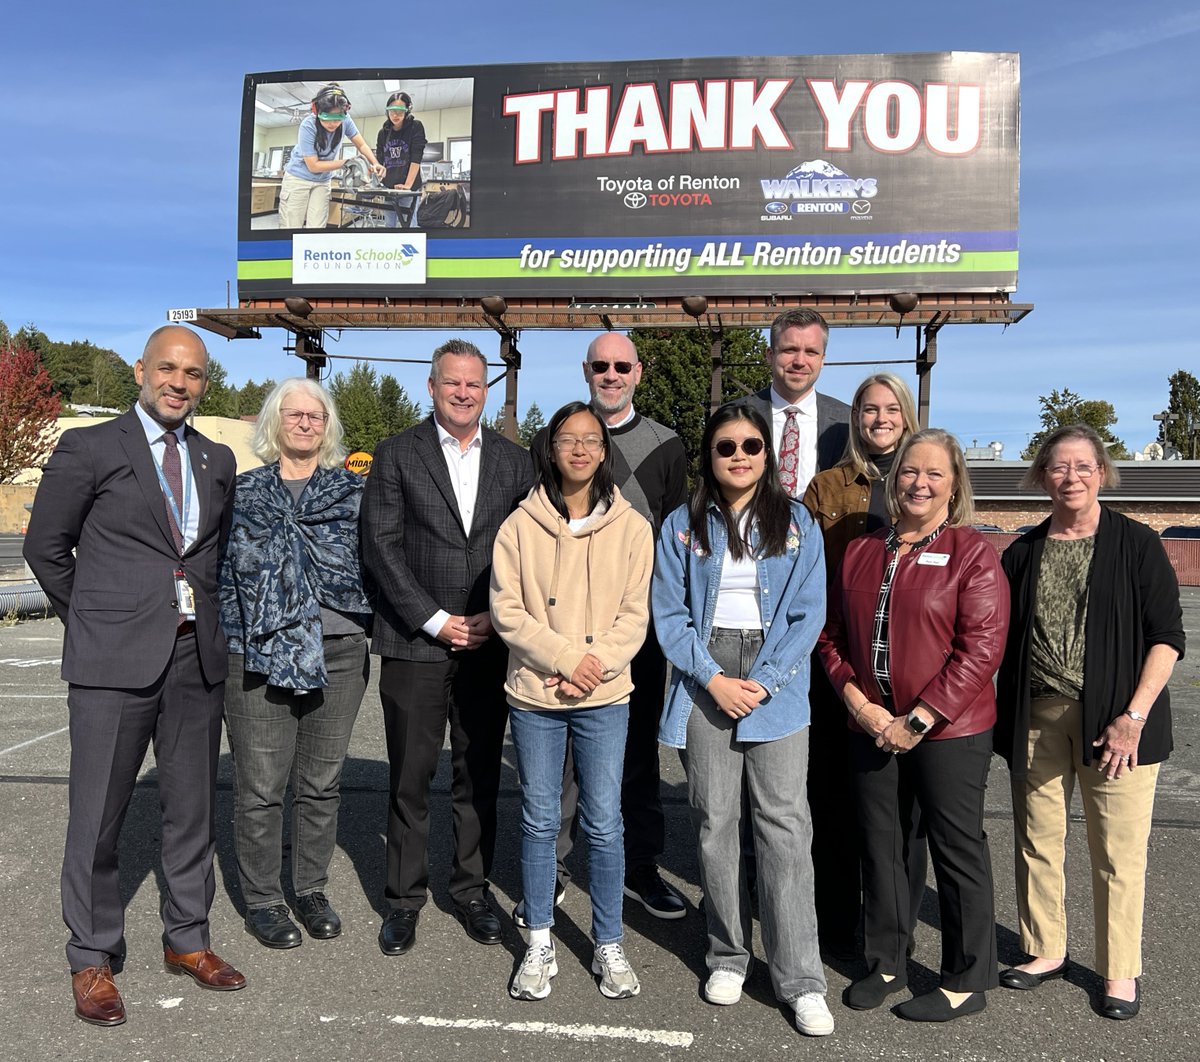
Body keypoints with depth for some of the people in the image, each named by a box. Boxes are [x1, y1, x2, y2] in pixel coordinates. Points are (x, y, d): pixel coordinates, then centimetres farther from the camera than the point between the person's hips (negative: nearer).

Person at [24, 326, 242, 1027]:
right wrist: (94, 619, 8)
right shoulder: (90, 449, -1)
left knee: (194, 808, 12)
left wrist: (206, 616, 13)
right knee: (98, 816, 4)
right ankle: (92, 959, 21)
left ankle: (187, 940, 29)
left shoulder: (218, 461, 12)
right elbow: (46, 546, 5)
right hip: (115, 658, -4)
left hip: (197, 655, 4)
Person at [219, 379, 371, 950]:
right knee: (261, 786, 4)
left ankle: (311, 889, 28)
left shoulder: (351, 490, 8)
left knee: (323, 781, 11)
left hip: (339, 653, 2)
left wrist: (371, 627, 3)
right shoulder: (243, 491, 6)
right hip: (259, 654, -1)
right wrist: (229, 639, 1)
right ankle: (262, 900, 20)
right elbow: (221, 569, 7)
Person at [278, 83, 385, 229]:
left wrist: (375, 163, -24)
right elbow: (313, 166, -21)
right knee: (291, 227, -8)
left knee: (317, 227, -9)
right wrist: (348, 162, -23)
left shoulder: (345, 120, -15)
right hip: (298, 178, -3)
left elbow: (362, 145, -3)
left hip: (323, 182, 3)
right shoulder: (308, 126, -24)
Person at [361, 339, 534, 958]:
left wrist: (497, 617, -6)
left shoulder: (514, 461, 9)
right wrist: (436, 620, -11)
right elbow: (381, 546, -5)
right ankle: (405, 899, 21)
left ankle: (471, 890, 26)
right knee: (410, 778, 6)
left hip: (490, 644, 2)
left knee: (479, 777, 11)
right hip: (415, 643, -2)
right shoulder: (397, 454, 2)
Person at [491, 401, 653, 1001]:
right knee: (539, 821, 11)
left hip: (604, 699, 0)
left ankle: (609, 946, 22)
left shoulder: (630, 527, 0)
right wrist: (566, 656, -14)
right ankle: (539, 947, 25)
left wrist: (596, 664, -15)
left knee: (604, 824, 5)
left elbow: (635, 614, -1)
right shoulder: (521, 525, -1)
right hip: (534, 694, 1)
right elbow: (507, 610, -5)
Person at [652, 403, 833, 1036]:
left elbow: (808, 614, -1)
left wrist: (763, 682, -11)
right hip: (705, 685, 1)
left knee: (784, 825, -4)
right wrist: (714, 679, -10)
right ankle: (727, 956, 22)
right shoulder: (682, 526, 6)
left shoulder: (796, 523, 5)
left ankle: (801, 980, 4)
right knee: (715, 823, 6)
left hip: (776, 689, -1)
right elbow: (669, 614, 2)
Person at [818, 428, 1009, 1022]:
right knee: (879, 845, 14)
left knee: (956, 851, 6)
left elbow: (981, 647, -14)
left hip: (949, 730, -5)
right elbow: (832, 635, 9)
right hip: (871, 727, 5)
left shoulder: (971, 553, -7)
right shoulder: (861, 552, 8)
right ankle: (885, 963, 32)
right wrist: (857, 702, -6)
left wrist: (919, 719, -16)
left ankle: (966, 981, 24)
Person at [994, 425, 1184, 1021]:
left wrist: (1134, 715, -13)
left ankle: (1120, 970, 20)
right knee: (1037, 839, 10)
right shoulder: (1023, 553, 9)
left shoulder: (1136, 545, -1)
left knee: (1118, 851, 2)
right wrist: (1004, 719, 4)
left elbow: (1167, 637, -4)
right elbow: (1004, 641, 12)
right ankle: (1046, 950, 28)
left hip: (1114, 719, -3)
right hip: (1036, 719, 3)